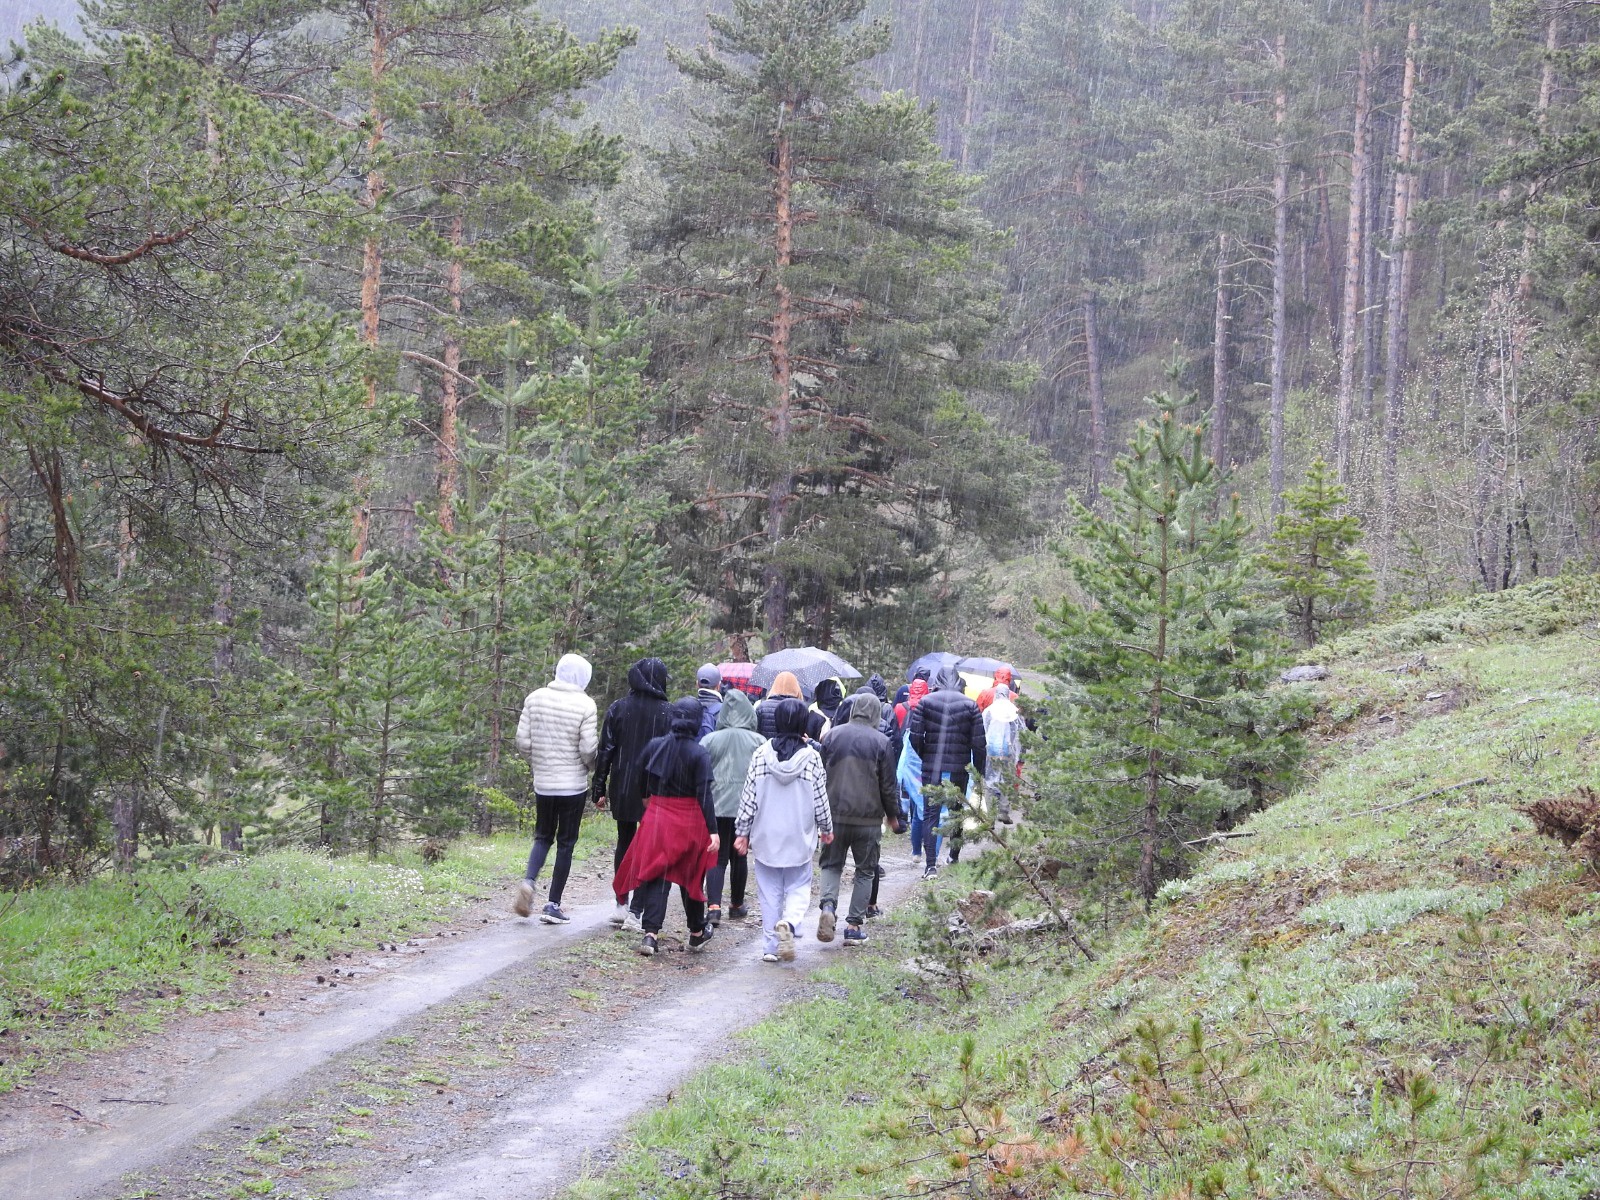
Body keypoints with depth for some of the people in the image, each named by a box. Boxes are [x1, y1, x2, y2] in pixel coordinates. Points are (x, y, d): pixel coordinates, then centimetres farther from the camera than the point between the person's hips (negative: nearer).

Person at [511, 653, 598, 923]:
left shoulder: (535, 698, -1)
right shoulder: (584, 705, -12)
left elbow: (523, 741, -1)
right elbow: (588, 749, -13)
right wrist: (591, 764, 10)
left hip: (542, 783, 3)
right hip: (573, 785, -3)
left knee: (543, 837, 19)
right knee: (566, 843, 7)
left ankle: (528, 881, -7)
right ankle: (553, 905, 8)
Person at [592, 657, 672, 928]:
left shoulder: (618, 709, 1)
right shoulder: (666, 713, -7)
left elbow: (605, 752, 1)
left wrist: (600, 790, 5)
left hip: (622, 789, 3)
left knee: (624, 842, 18)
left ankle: (621, 905, 19)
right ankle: (635, 911, -5)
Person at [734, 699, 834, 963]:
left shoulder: (761, 755, -6)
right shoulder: (812, 758, -9)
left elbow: (748, 797, -2)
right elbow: (820, 800, -2)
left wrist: (742, 832, 7)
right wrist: (826, 829, 15)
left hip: (765, 838, 1)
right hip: (799, 839, -1)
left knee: (770, 893, 10)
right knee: (799, 888, 11)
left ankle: (771, 946, 10)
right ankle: (789, 922, -18)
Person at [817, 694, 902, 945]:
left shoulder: (832, 735, 2)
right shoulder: (881, 742, -5)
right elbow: (889, 785, -2)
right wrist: (893, 815, 13)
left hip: (835, 814, 2)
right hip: (868, 818, -2)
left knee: (831, 864, 13)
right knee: (865, 871, 9)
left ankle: (828, 904, -13)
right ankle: (854, 925, 4)